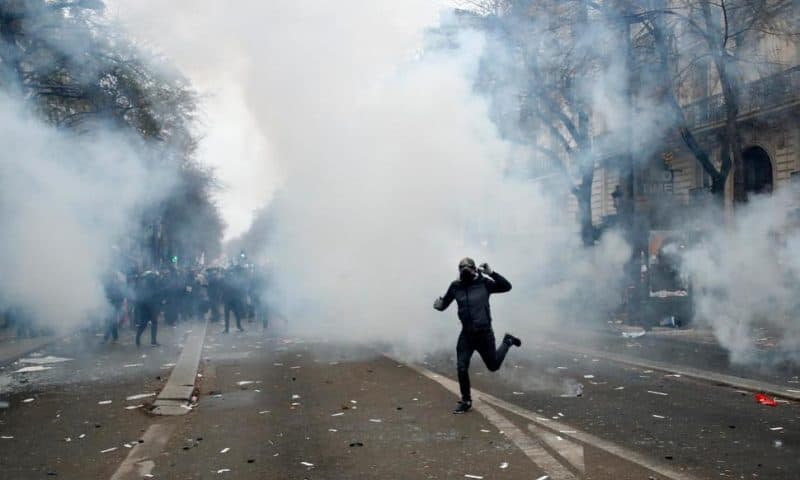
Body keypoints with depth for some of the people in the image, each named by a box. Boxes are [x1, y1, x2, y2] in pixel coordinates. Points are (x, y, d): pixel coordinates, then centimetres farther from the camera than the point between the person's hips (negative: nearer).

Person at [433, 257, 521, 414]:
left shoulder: (483, 283, -9)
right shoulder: (455, 286, -4)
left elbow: (507, 286, -10)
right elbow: (444, 304, 5)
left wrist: (491, 273, -20)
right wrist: (438, 304, -19)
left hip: (484, 333, -2)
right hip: (466, 334, 2)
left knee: (493, 366, 14)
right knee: (461, 368, -2)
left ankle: (507, 341, 40)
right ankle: (466, 401, 17)